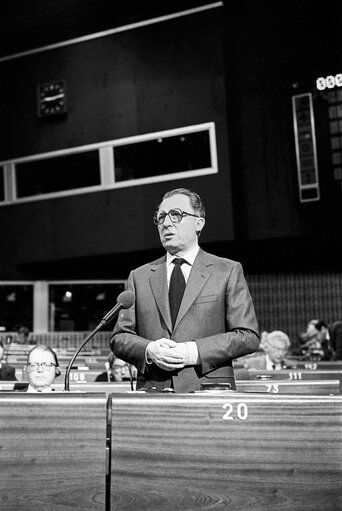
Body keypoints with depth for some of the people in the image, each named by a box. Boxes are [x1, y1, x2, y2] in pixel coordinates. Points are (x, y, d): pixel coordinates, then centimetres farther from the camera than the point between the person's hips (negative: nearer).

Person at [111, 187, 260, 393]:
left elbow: (248, 336, 2)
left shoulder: (228, 271, 9)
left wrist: (195, 352, -9)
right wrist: (149, 350, -6)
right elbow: (119, 338, 14)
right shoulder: (139, 276, 16)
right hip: (152, 391, 2)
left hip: (208, 391, -2)